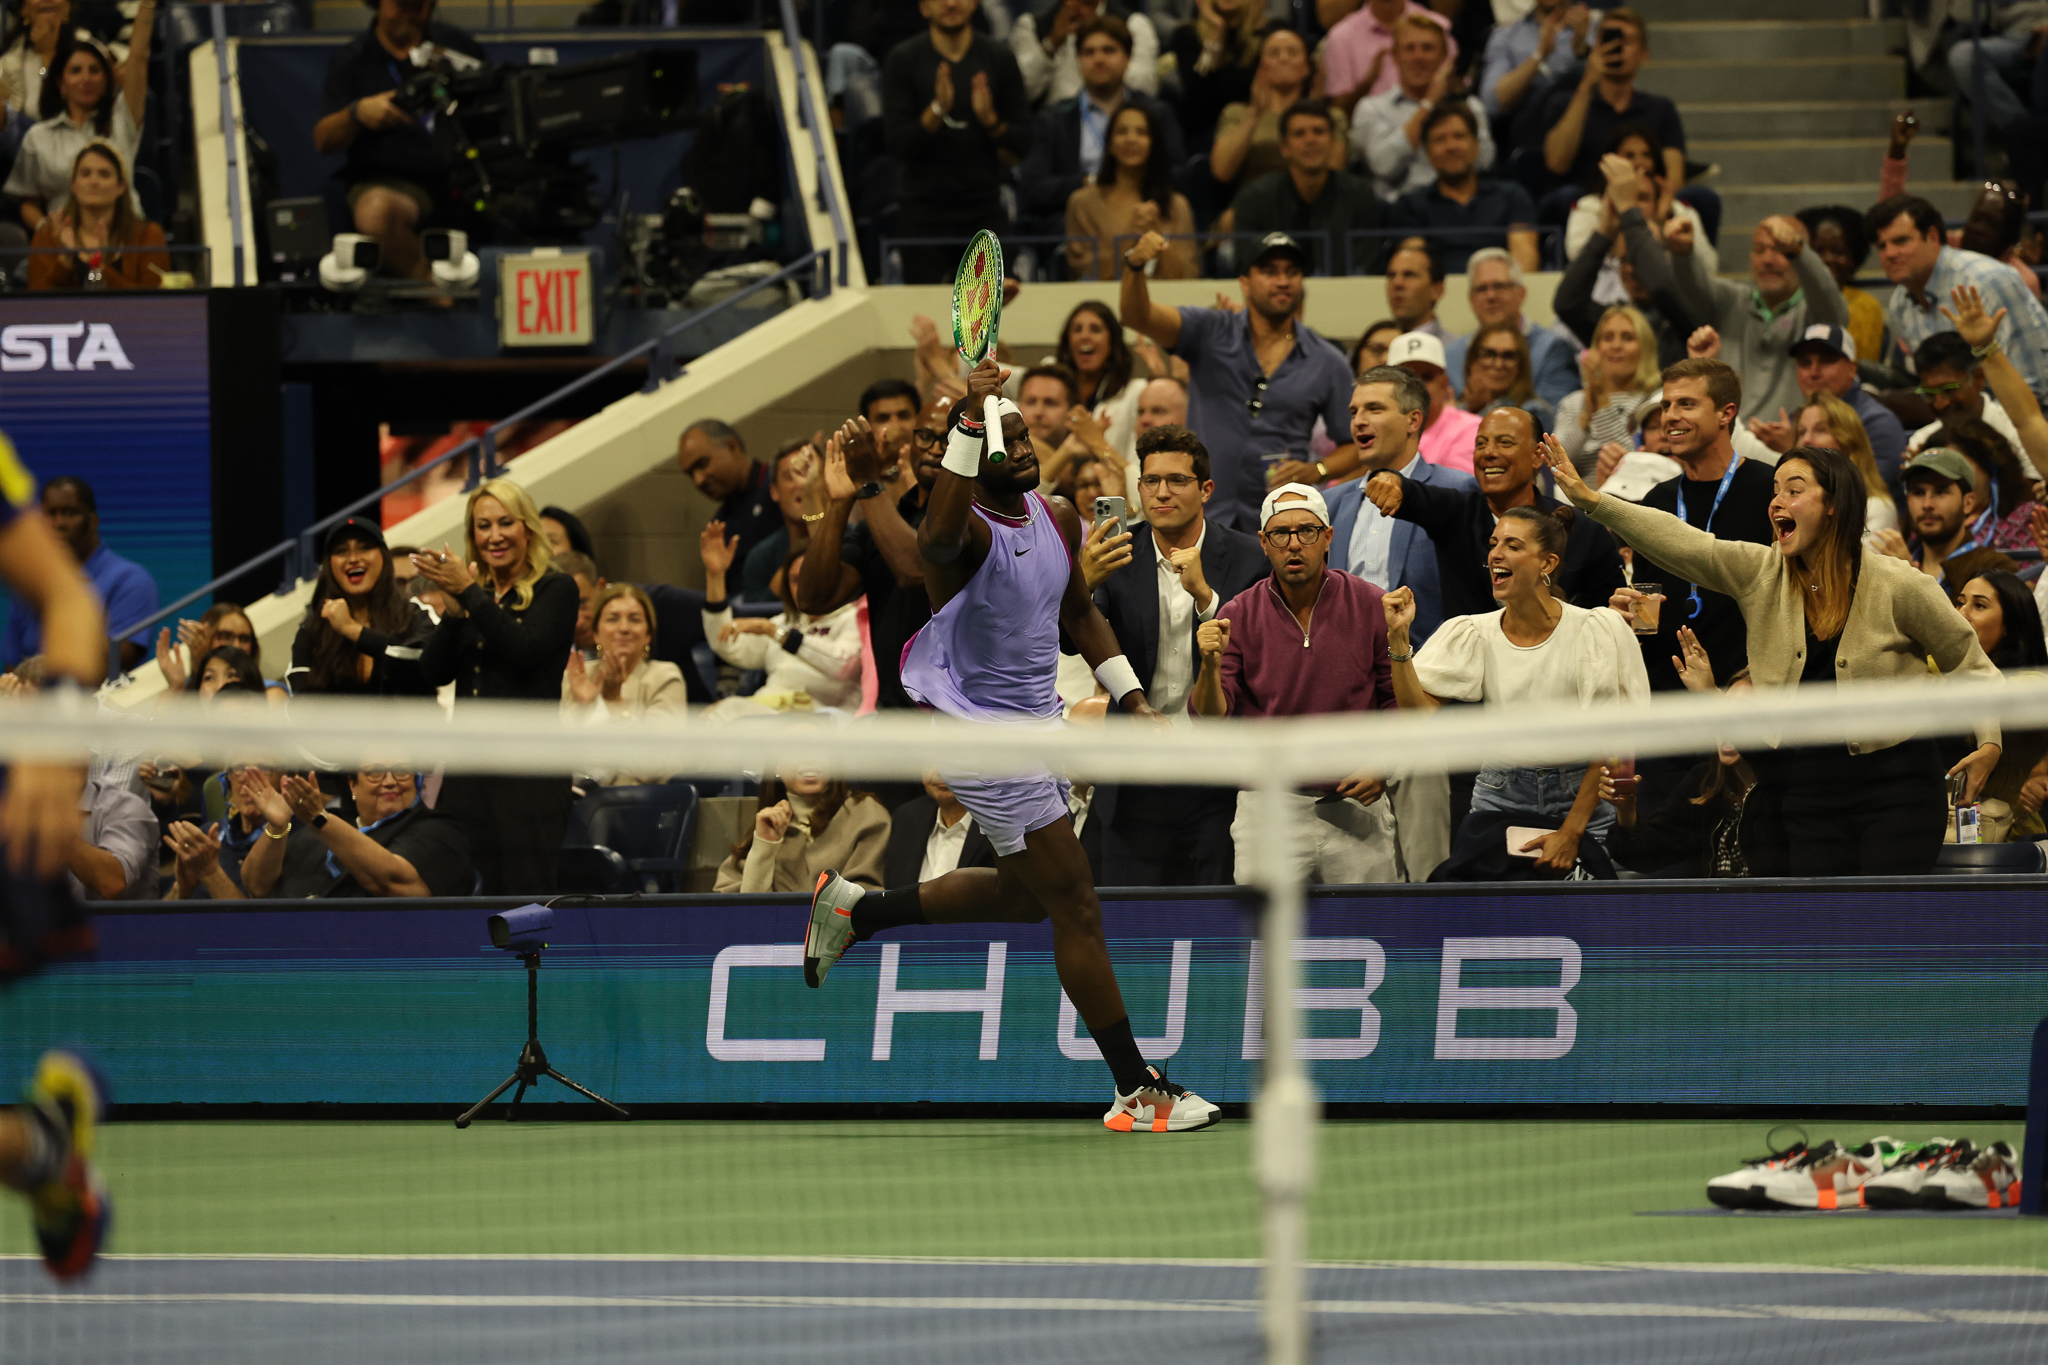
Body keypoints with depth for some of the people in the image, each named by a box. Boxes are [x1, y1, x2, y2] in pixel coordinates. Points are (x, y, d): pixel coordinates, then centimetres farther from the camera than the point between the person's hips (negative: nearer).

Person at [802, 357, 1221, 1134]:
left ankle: (855, 910, 36)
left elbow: (1080, 615, 21)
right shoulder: (969, 530, -21)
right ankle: (1137, 1093, -1)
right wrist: (970, 423, -52)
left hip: (1035, 729, 9)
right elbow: (936, 539, -48)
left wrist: (1129, 695, 15)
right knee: (1077, 909, -7)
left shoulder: (1058, 521, 5)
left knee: (1023, 895, 24)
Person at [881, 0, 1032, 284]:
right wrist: (937, 110, -21)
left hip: (985, 210, 2)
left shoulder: (999, 58, 5)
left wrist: (990, 120, -14)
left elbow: (1022, 144, 5)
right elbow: (897, 144, -6)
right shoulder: (903, 60, 0)